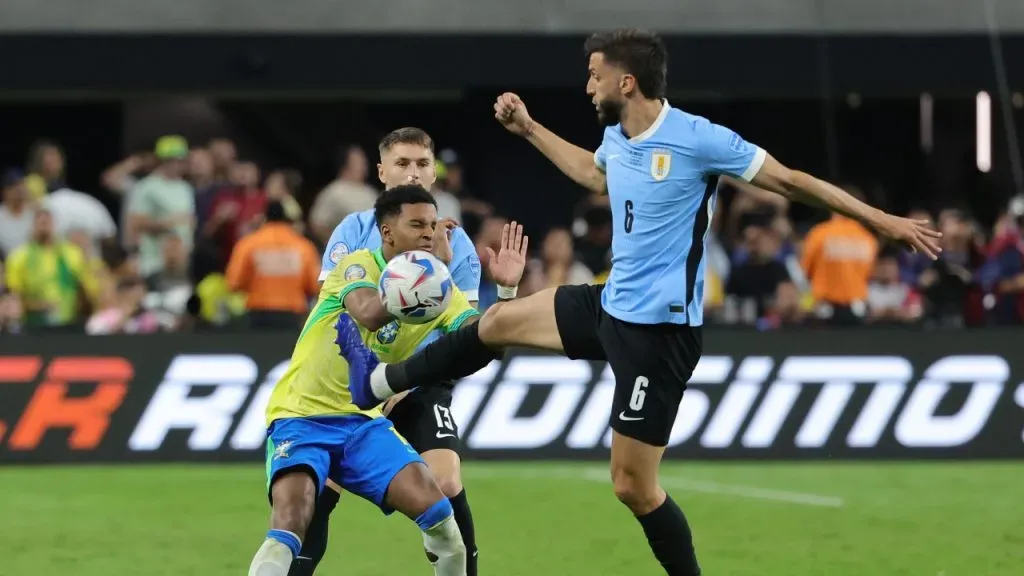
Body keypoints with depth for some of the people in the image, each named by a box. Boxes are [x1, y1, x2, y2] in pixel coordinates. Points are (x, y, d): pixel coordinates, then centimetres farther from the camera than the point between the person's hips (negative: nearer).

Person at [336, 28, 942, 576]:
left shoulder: (698, 140, -20)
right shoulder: (617, 137, 5)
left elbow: (790, 180, -13)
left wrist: (882, 219, -12)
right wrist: (528, 128, 35)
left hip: (659, 327, -8)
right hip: (613, 305, 8)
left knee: (634, 485, -8)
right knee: (498, 321, 19)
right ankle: (379, 382, 36)